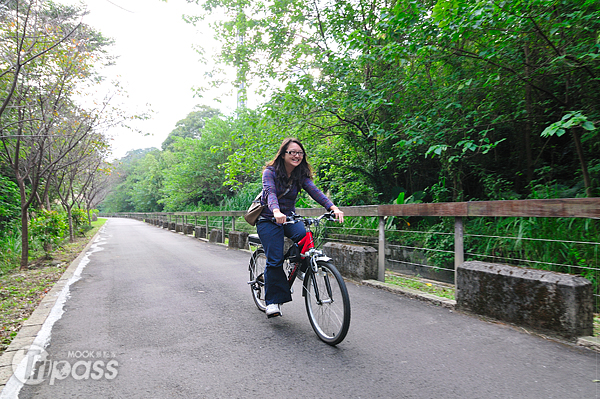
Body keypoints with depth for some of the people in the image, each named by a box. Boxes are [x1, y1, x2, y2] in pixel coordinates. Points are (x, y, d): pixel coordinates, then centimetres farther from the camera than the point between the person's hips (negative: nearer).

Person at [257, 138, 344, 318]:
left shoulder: (301, 175, -1)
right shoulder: (270, 172, -12)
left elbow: (314, 191, -16)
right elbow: (270, 193, -29)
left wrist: (333, 207, -34)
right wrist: (276, 212, -52)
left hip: (289, 217, 3)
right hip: (268, 220, -3)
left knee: (305, 235, -28)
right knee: (274, 260, -13)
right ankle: (273, 302, 0)